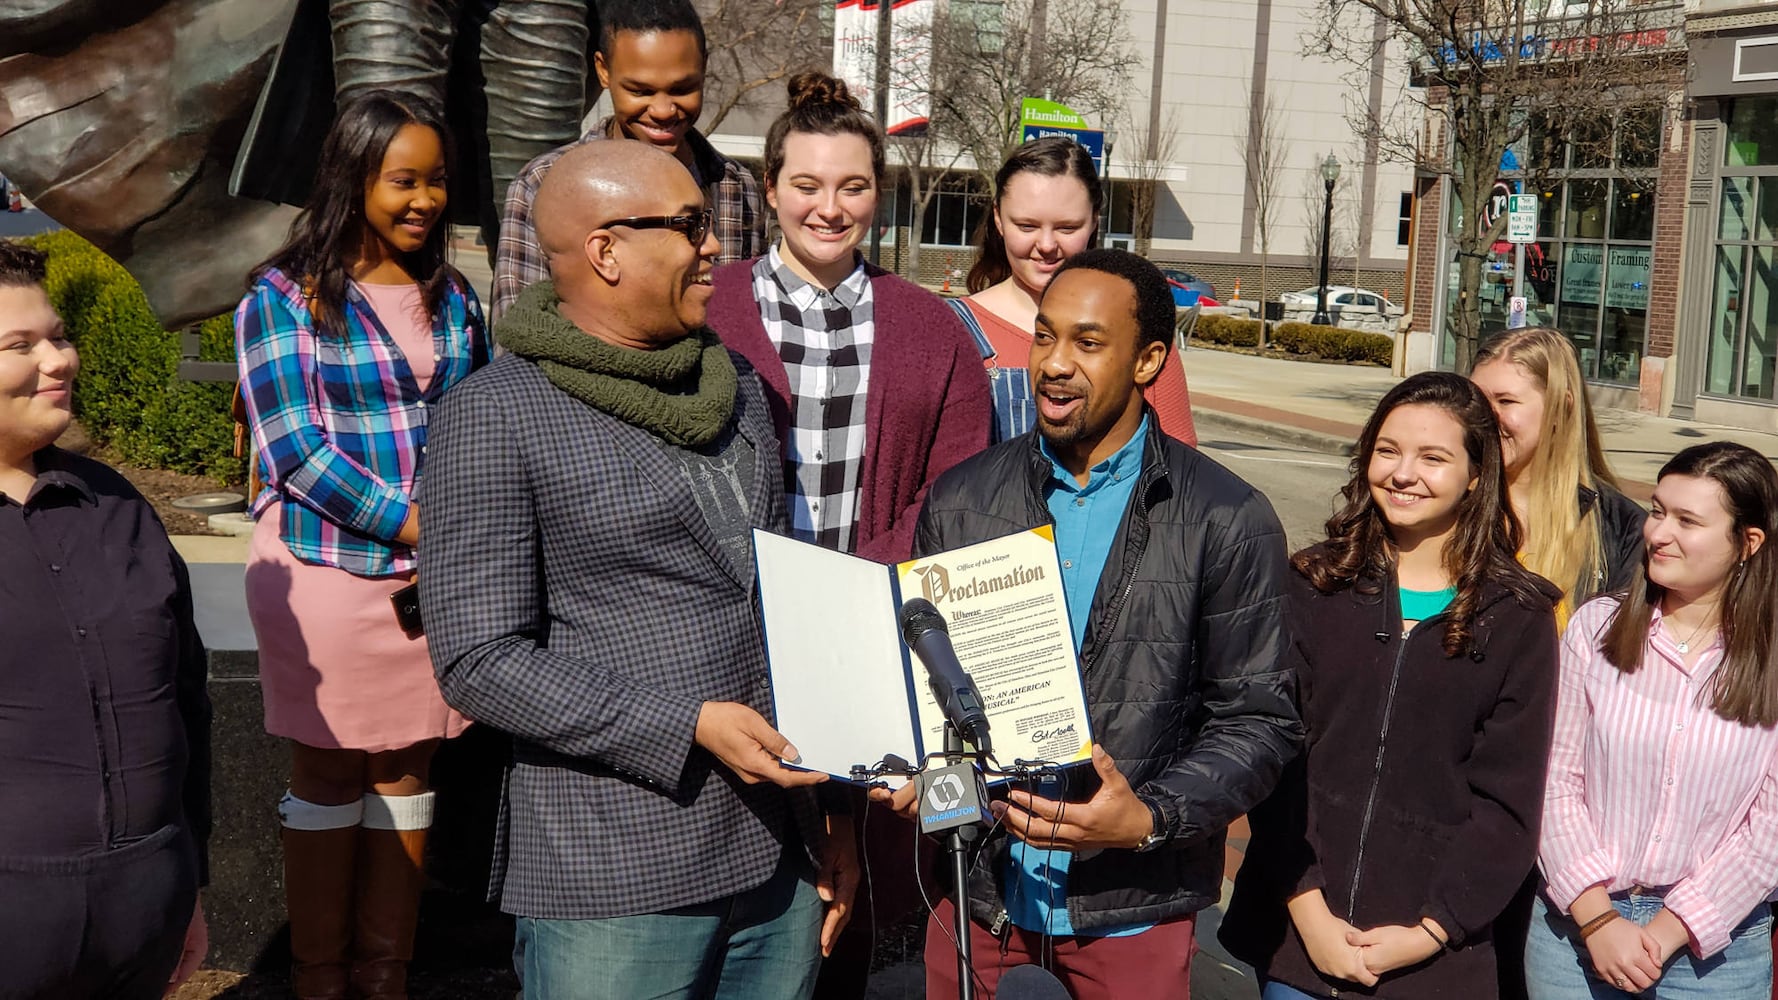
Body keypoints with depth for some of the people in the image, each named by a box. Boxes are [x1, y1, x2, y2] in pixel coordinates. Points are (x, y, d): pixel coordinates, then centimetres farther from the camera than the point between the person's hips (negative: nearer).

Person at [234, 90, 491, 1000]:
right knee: (328, 773, 6)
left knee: (405, 772, 9)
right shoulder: (284, 298, -6)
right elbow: (297, 451, -12)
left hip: (432, 570, 4)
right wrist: (422, 525, -16)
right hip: (327, 566, -4)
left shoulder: (450, 296, 10)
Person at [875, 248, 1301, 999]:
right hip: (976, 887, 3)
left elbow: (1259, 720, -5)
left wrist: (1152, 818, -18)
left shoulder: (1229, 523, -7)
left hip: (1132, 906, -2)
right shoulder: (959, 501, 3)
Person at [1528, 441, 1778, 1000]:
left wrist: (1667, 932, -11)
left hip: (1714, 945, -1)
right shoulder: (1596, 628, -4)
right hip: (1576, 924, 1)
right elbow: (1556, 781, -5)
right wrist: (1596, 918, -11)